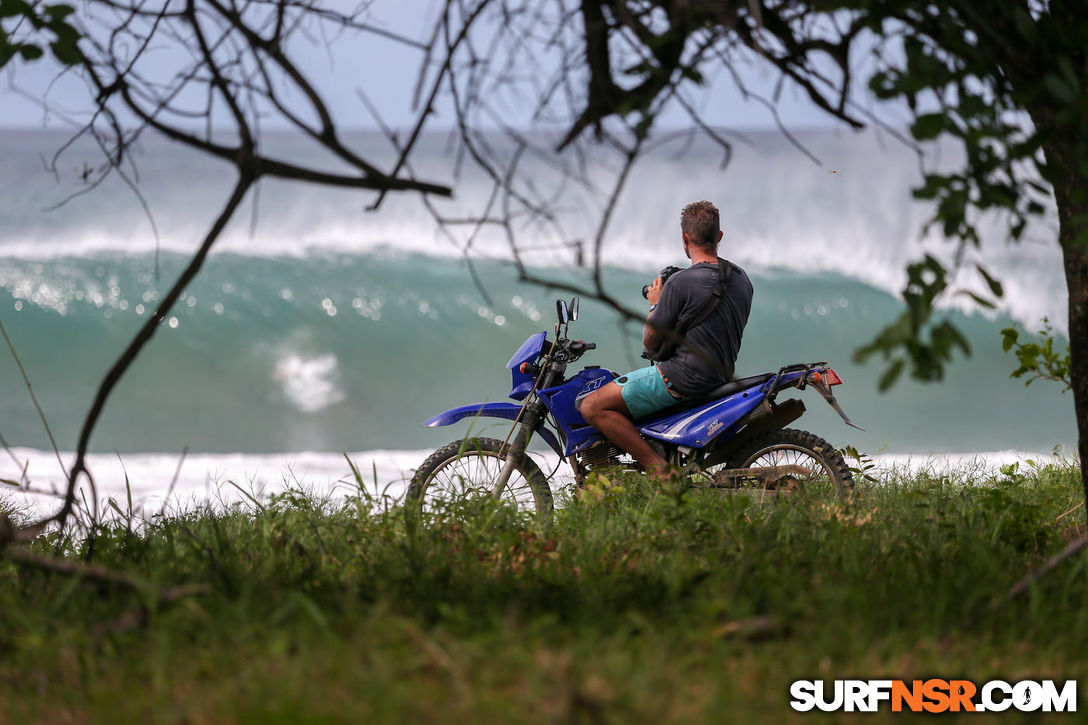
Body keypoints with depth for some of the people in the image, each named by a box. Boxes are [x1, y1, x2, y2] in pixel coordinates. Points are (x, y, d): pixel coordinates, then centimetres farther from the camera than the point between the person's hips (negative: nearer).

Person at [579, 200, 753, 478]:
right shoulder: (741, 278, 5)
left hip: (683, 377, -9)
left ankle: (658, 469, -15)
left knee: (593, 407, -8)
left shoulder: (681, 283, -19)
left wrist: (655, 305, 7)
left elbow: (650, 341, -11)